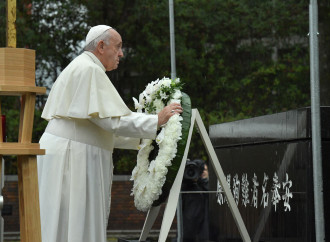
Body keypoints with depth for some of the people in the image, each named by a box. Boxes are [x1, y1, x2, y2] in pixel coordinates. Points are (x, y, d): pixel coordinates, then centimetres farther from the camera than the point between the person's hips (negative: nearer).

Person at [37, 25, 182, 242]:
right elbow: (111, 120, -19)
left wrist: (140, 138, 21)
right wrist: (156, 120, -13)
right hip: (72, 159, -10)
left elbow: (99, 126, 24)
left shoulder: (80, 69, 22)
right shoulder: (89, 70, -12)